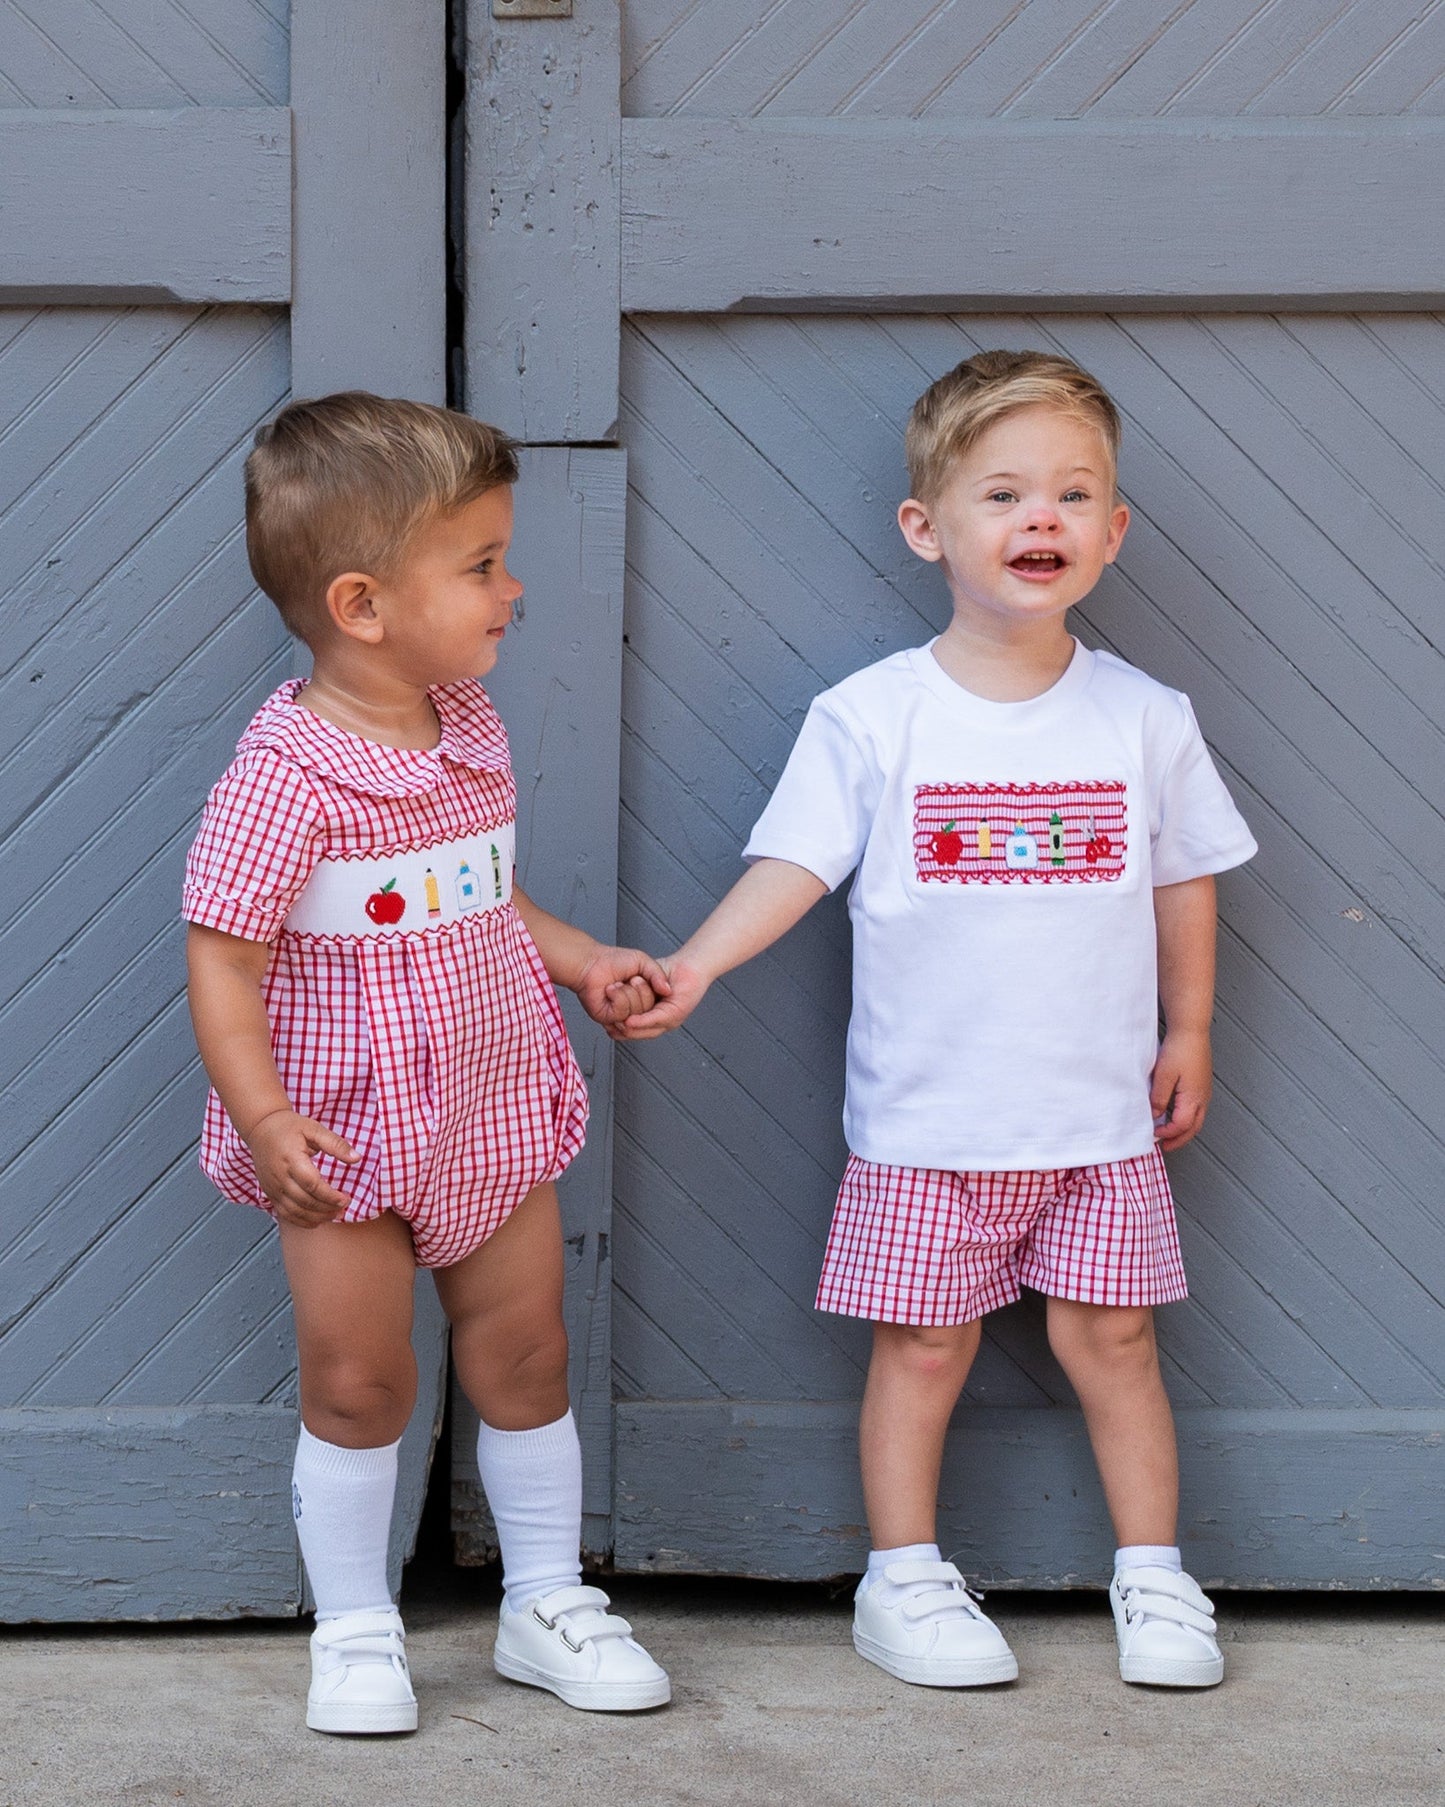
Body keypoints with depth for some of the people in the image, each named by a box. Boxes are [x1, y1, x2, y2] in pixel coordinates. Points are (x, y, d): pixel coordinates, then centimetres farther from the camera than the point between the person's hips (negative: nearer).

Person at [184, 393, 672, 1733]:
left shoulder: (469, 728, 1)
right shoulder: (285, 772, -22)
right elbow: (223, 964, -20)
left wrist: (585, 961, 4)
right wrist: (265, 1120, -28)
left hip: (493, 1116, 6)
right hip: (349, 1140, -6)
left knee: (523, 1358, 14)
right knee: (356, 1384, 5)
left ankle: (547, 1604, 30)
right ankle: (355, 1632, 23)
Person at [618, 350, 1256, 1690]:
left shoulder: (1144, 720, 0)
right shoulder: (870, 716, -6)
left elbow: (1184, 882, 11)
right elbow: (794, 865, -6)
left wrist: (1188, 1034, 12)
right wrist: (690, 970, -17)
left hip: (1103, 1115, 2)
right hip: (928, 1115, -1)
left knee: (1109, 1336, 7)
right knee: (923, 1342, 6)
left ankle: (1152, 1577, 21)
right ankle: (904, 1581, 20)